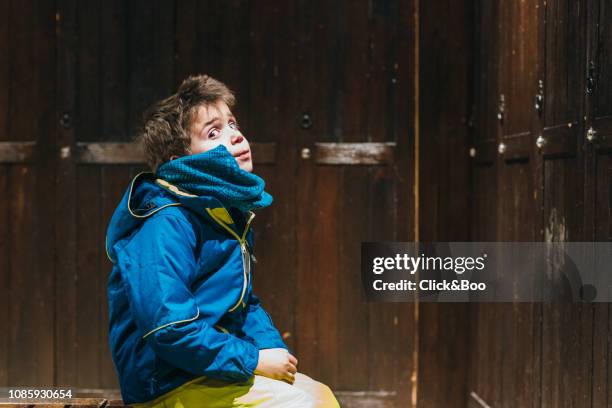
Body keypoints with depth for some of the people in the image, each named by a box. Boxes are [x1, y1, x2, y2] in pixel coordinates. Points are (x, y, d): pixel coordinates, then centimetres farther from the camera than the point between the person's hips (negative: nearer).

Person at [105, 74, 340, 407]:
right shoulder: (166, 225, -19)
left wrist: (275, 351, 1)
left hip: (215, 372, 9)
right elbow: (169, 327, -26)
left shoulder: (230, 212, 11)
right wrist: (254, 360, -19)